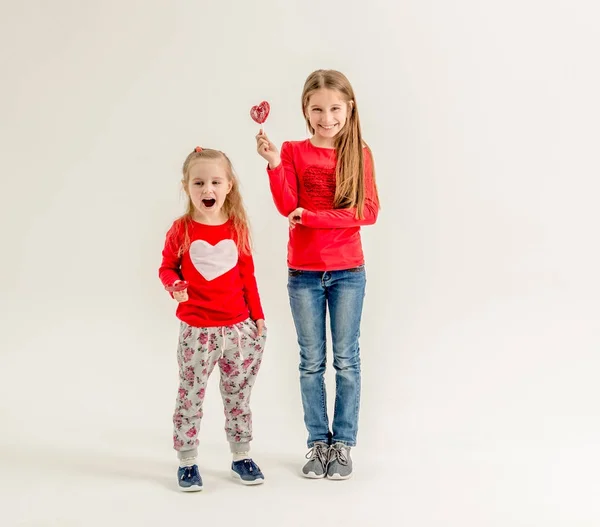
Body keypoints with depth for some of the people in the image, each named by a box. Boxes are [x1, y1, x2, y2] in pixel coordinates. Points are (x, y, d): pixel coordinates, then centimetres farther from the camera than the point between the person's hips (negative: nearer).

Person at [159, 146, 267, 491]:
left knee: (239, 394, 13)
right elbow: (167, 267, 3)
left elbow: (248, 275, 6)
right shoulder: (182, 229, -5)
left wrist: (257, 317, 6)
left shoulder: (238, 227, 0)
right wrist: (175, 286, -19)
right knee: (191, 395, 4)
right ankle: (188, 462, 16)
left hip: (238, 327, 2)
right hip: (196, 329, -2)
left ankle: (241, 456, 27)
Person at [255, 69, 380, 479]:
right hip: (303, 272, 1)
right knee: (312, 361, 8)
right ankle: (318, 442, 19)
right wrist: (274, 164, -26)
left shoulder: (359, 153, -1)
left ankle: (343, 444, 16)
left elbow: (369, 211, -11)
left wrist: (312, 216, -17)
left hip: (348, 271, -1)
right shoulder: (293, 152, 0)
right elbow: (288, 207, -12)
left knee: (346, 360, 6)